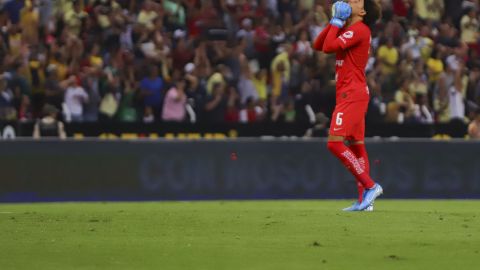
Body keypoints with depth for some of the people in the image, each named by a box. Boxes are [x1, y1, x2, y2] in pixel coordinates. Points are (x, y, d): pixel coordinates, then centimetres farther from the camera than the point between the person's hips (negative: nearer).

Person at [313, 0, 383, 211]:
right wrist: (334, 22, 9)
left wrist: (337, 22, -8)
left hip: (352, 93, -10)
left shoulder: (358, 30, -12)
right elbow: (318, 45, 18)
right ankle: (365, 200, 9)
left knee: (335, 142, -16)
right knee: (356, 146, 8)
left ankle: (370, 186, -16)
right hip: (349, 94, 10)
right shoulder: (347, 30, 18)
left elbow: (328, 47, -21)